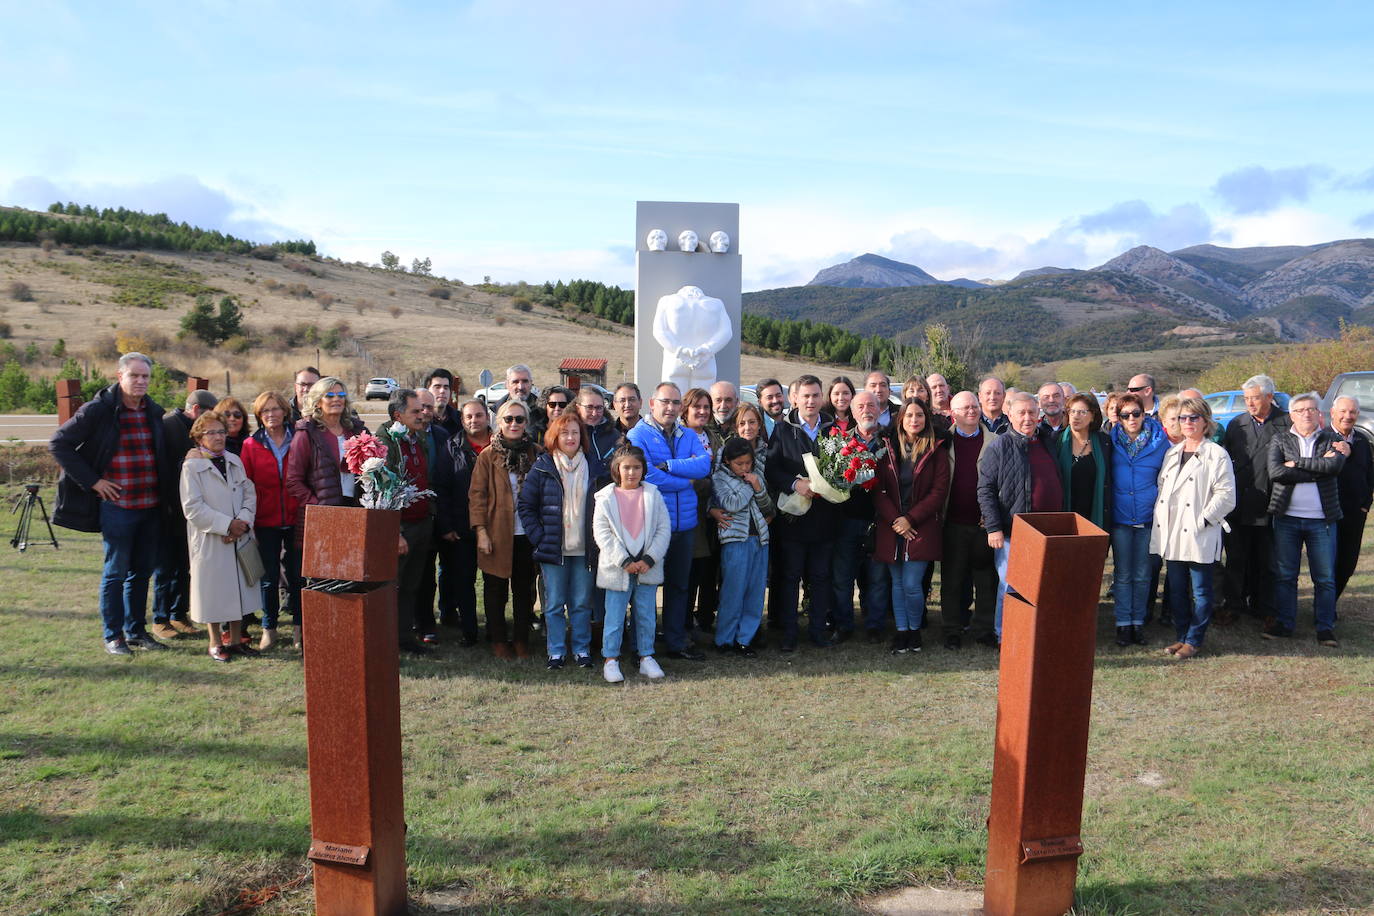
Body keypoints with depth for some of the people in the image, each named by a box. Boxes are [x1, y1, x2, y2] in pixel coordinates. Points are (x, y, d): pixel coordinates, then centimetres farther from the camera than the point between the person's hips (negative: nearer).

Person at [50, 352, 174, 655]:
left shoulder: (153, 411, 9)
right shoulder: (98, 410, -8)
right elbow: (58, 443, -7)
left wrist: (165, 491, 10)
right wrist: (91, 481, -10)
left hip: (151, 505, 5)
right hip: (116, 505, -5)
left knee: (142, 570, 12)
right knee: (116, 571, 3)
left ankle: (136, 630, 24)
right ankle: (113, 636, 15)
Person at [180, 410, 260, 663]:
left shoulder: (235, 461, 10)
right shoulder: (192, 466, -5)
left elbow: (250, 493, 6)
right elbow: (192, 507, -12)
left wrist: (243, 521, -11)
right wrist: (227, 525, -15)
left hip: (239, 537, 5)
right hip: (210, 540, -5)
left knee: (238, 587, 9)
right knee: (213, 588, 3)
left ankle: (235, 640, 21)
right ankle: (215, 643, 17)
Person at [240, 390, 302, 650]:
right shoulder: (251, 445, 2)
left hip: (296, 520, 0)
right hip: (266, 521, 0)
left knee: (297, 574, 6)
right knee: (269, 577, 6)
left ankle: (299, 625, 19)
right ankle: (269, 629, 19)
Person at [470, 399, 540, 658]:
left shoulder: (536, 454, 5)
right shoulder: (488, 456, -1)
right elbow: (477, 495, -3)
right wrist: (481, 531, -10)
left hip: (527, 533, 2)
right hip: (496, 533, -2)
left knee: (524, 589, 9)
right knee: (496, 589, 8)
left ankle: (521, 639, 22)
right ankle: (498, 640, 21)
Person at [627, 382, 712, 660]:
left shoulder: (689, 436, 10)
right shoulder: (638, 435, -8)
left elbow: (704, 465, -8)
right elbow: (648, 476, -20)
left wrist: (667, 465, -19)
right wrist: (687, 478, -10)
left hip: (685, 523, 6)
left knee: (680, 584, 15)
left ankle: (677, 642, 28)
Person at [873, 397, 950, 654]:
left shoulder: (936, 452, 1)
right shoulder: (889, 450, 6)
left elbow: (939, 492, -5)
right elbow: (879, 490, 1)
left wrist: (911, 519, -11)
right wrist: (894, 520, -10)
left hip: (921, 528, -2)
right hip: (891, 528, 3)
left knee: (911, 584, -8)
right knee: (897, 584, 9)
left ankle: (915, 630, 14)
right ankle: (901, 631, 20)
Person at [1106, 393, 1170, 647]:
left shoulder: (1160, 440, -1)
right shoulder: (1111, 441, 1)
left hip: (1148, 518, 0)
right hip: (1120, 517, 0)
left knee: (1142, 575, 7)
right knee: (1122, 574, 5)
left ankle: (1138, 621, 18)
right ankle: (1123, 623, 13)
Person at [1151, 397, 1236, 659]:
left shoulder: (1216, 454, -4)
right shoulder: (1172, 453, 16)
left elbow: (1226, 494, -10)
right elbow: (1162, 487, 18)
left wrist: (1202, 520, -14)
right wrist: (1161, 518, 6)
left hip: (1200, 535, -6)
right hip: (1172, 533, 6)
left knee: (1200, 590, 3)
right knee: (1176, 588, 12)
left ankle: (1194, 640, 12)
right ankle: (1181, 635, 23)